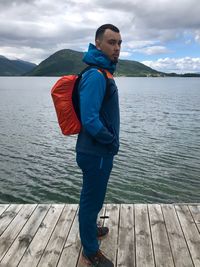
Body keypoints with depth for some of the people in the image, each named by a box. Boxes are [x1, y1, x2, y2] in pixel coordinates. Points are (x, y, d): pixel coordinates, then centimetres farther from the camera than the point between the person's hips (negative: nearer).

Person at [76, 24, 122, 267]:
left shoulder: (102, 72, 10)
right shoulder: (96, 75, -22)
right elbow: (90, 120, -29)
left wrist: (110, 140, 13)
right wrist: (111, 141, -14)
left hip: (98, 150, 10)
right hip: (97, 153, -10)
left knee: (92, 197, 25)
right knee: (92, 200, 7)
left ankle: (89, 229, 47)